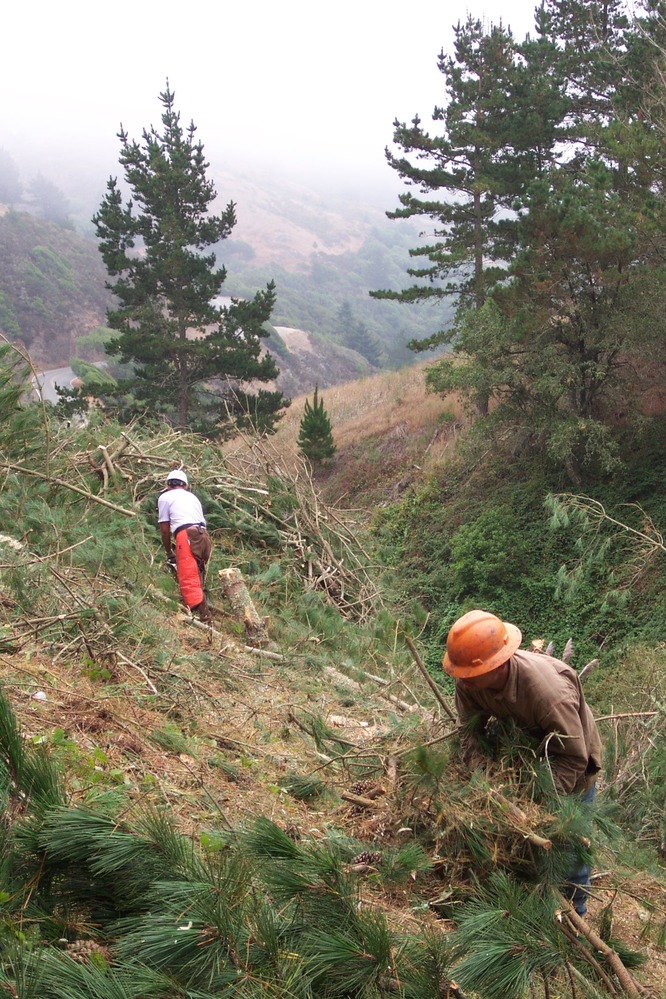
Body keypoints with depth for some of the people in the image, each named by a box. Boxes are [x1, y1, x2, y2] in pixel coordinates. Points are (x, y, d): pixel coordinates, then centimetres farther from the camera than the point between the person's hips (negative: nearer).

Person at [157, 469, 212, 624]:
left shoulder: (164, 497, 15)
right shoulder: (192, 496, 31)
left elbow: (164, 529, 13)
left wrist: (169, 553, 25)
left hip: (187, 536, -6)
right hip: (204, 536, 7)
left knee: (188, 583, -12)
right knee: (196, 581, 15)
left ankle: (202, 620, -23)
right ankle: (205, 619, 14)